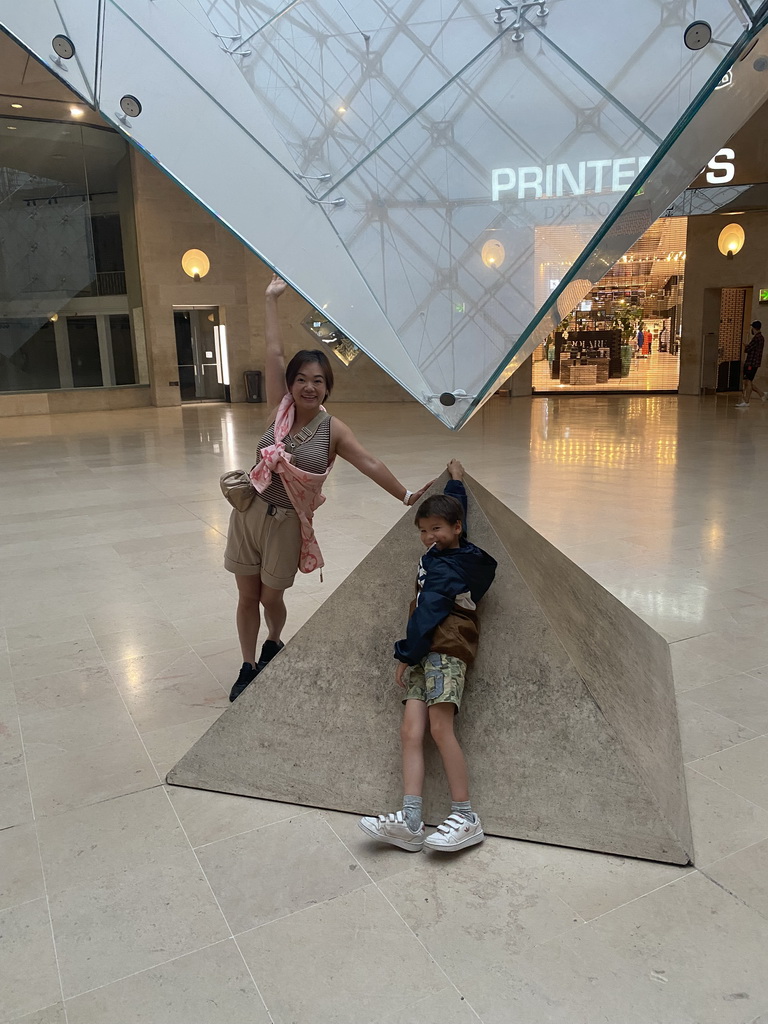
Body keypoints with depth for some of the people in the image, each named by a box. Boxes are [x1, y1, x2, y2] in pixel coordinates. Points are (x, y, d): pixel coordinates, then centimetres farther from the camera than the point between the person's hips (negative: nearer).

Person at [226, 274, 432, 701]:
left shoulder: (333, 430, -8)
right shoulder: (281, 409, -3)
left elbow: (370, 464, -14)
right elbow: (275, 353, -4)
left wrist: (406, 496, -23)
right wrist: (272, 299, -4)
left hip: (287, 522, -2)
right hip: (249, 512, 2)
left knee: (271, 598, 11)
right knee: (248, 596, 9)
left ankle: (274, 643, 44)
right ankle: (249, 667, 26)